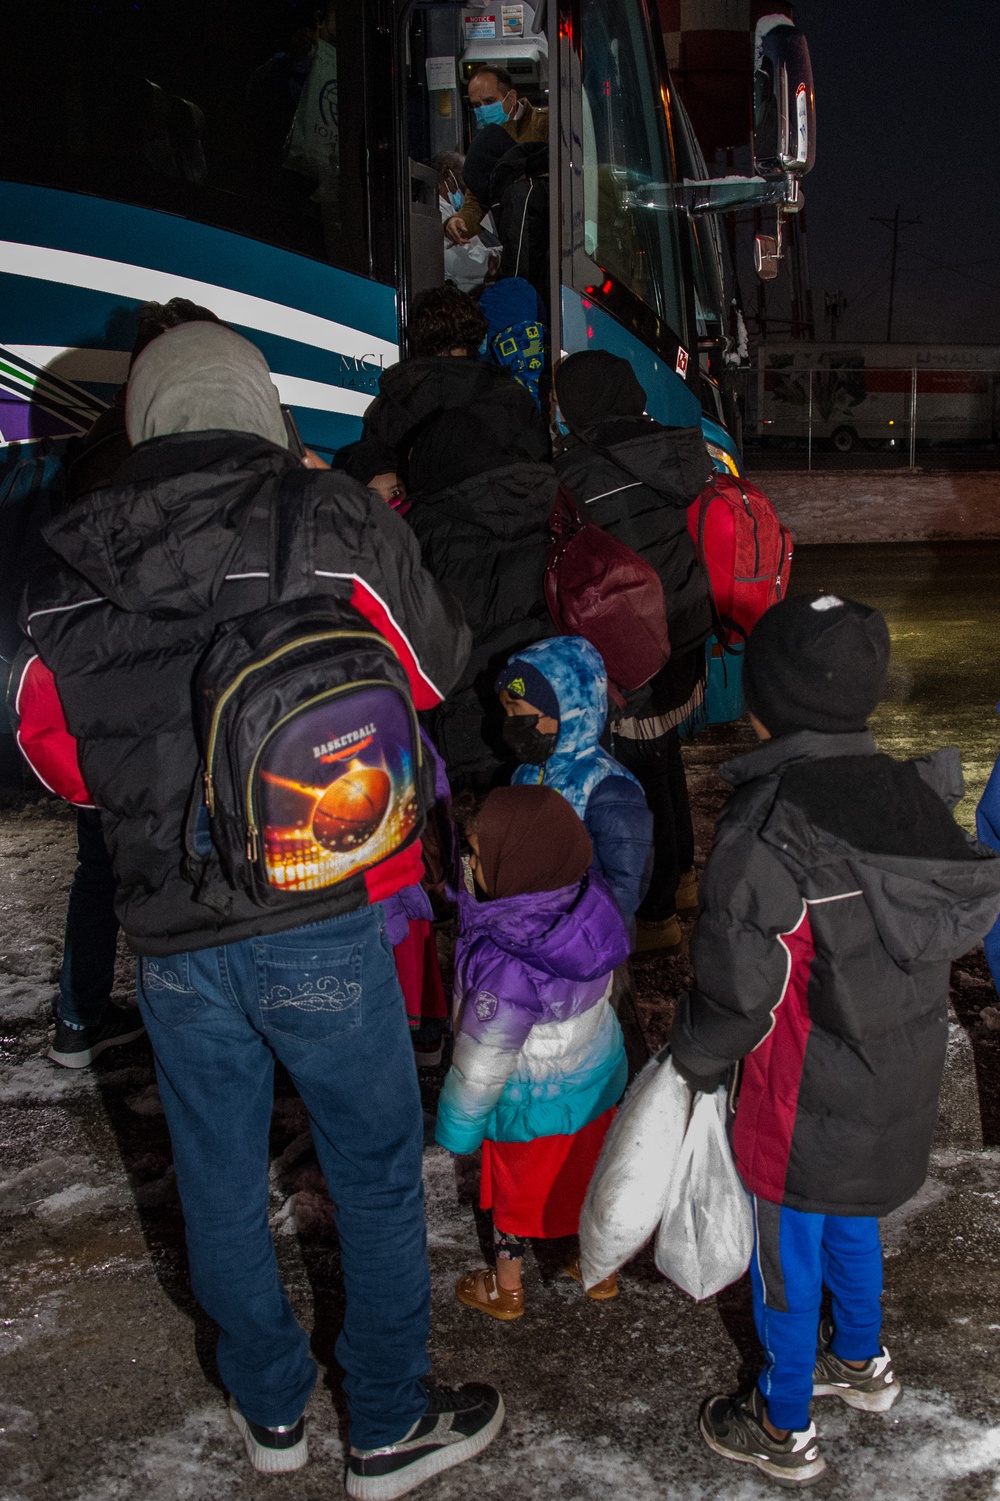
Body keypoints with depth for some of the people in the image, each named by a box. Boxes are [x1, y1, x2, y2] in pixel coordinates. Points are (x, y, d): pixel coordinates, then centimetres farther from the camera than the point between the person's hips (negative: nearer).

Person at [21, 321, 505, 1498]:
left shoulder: (64, 569, -1)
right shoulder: (333, 526, -11)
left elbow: (60, 756, 9)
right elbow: (435, 669, 3)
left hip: (171, 940, 3)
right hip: (320, 926, -3)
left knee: (219, 1178, 20)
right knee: (376, 1174, 15)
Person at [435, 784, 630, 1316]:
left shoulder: (506, 969, -40)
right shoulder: (590, 900, -24)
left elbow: (482, 1063, -26)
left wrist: (456, 1126, -9)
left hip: (535, 1099, -5)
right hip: (599, 1071, 6)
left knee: (517, 1188, 21)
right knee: (589, 1170, 28)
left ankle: (505, 1287, 45)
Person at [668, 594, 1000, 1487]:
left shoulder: (765, 829, -26)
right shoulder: (913, 794, -6)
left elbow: (738, 985, -21)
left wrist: (697, 1062, -2)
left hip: (809, 1102, -7)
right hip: (902, 1083, 7)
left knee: (787, 1254, 14)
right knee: (852, 1224, 29)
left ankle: (785, 1430, 33)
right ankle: (862, 1364, 51)